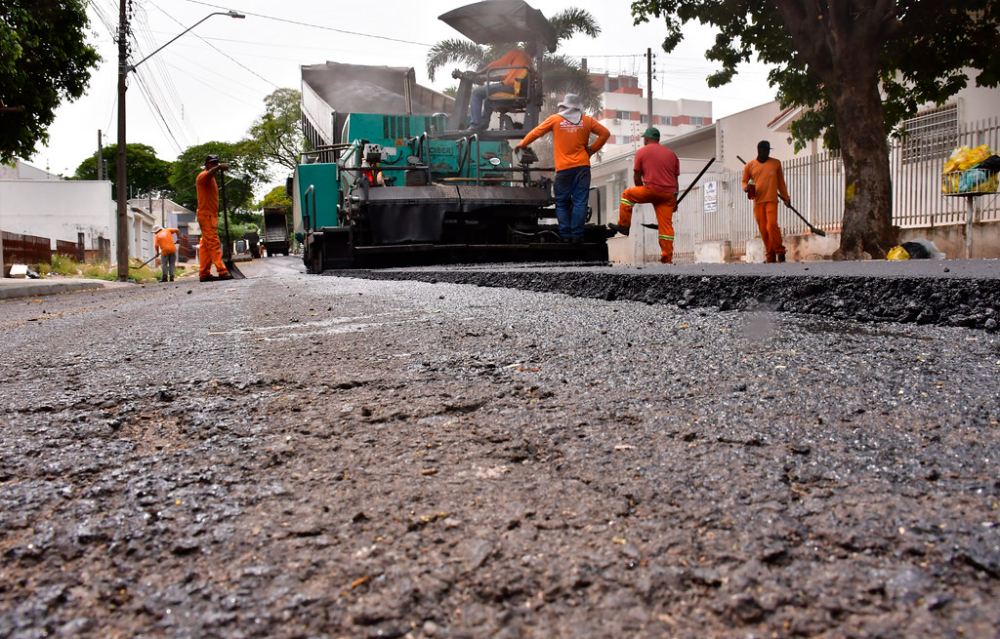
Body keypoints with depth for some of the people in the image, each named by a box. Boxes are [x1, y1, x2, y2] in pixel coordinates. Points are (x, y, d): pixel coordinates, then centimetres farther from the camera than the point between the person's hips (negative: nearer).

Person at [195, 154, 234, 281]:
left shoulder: (211, 179, 23)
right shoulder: (203, 176, -9)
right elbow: (208, 174, -35)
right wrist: (219, 167, -53)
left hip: (211, 215, 10)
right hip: (206, 214, -10)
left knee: (205, 246, 8)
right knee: (214, 243, -15)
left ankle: (204, 274, 10)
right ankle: (222, 271, -21)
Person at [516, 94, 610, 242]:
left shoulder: (555, 119, 5)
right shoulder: (586, 121, 7)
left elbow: (536, 132, 10)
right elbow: (605, 133, 8)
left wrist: (522, 144, 25)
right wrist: (592, 149, 14)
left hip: (563, 168, -1)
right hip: (582, 166, 1)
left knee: (562, 203, 8)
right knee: (580, 202, 1)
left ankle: (565, 234, 2)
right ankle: (577, 234, -4)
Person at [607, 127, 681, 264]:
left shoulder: (641, 152, 6)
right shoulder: (671, 153, 19)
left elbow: (636, 178, 5)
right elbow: (675, 179, 18)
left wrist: (641, 194, 21)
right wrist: (674, 201, 22)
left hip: (652, 190, -4)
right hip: (669, 194, 4)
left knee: (627, 194, 20)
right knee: (666, 224, 5)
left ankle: (624, 225, 19)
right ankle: (667, 257, 2)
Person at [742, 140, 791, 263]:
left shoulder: (776, 163, 12)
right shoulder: (750, 165, 10)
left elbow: (781, 182, 19)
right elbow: (744, 181, 19)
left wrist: (786, 197, 17)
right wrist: (746, 187, -4)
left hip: (771, 200, -1)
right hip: (758, 202, 1)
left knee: (772, 225, -20)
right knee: (763, 230, 0)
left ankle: (780, 252, -7)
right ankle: (771, 257, 7)